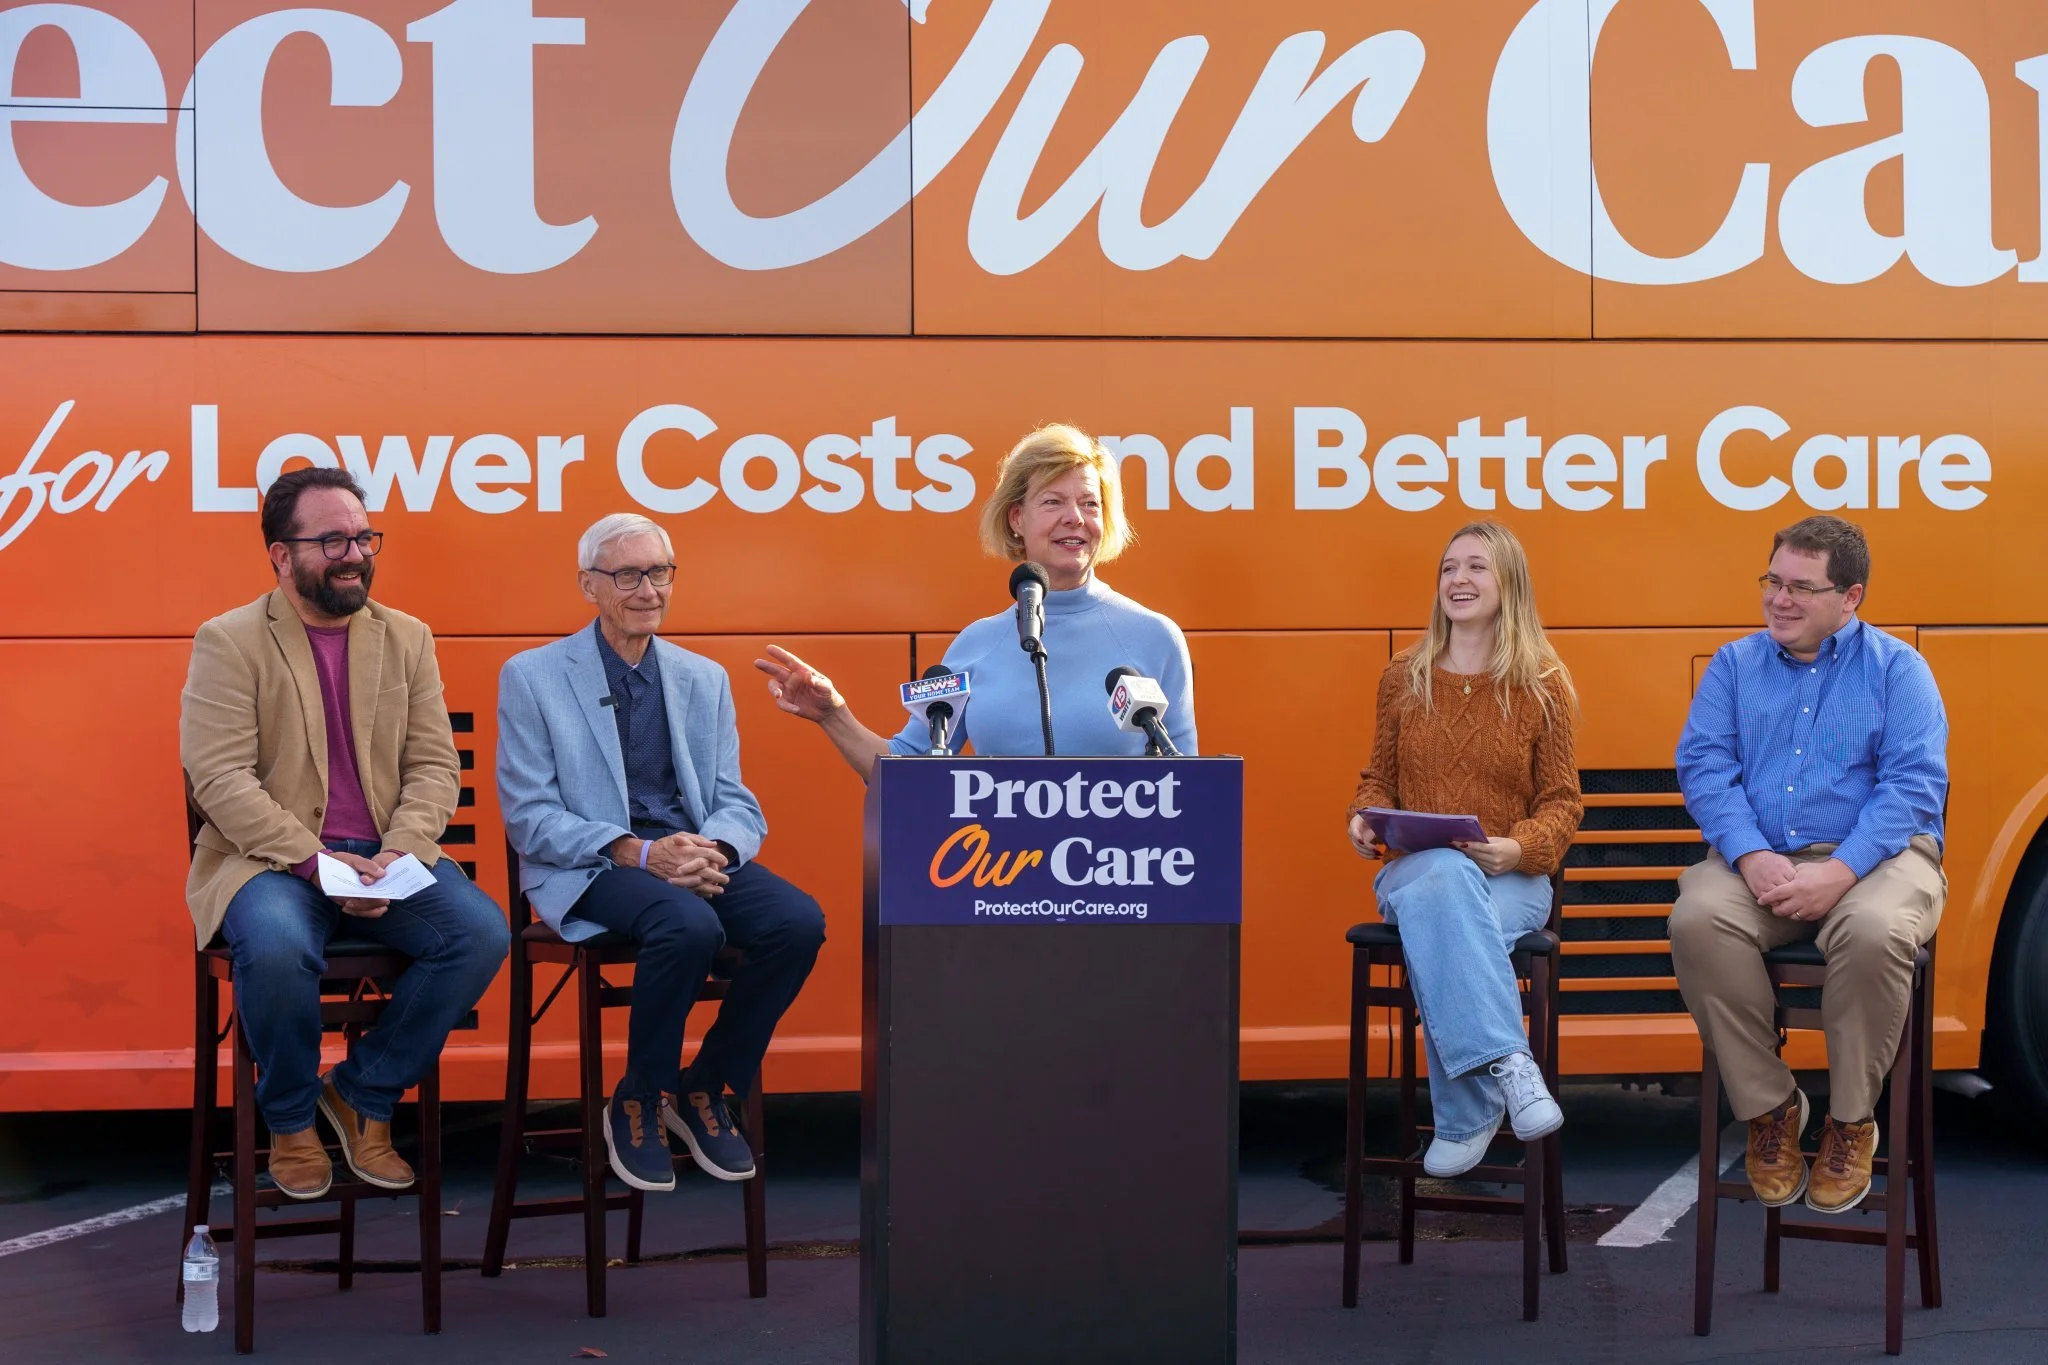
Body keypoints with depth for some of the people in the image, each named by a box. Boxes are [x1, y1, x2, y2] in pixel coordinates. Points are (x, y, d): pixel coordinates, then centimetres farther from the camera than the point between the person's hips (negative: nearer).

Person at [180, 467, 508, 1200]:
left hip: (386, 861, 4)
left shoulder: (406, 638, 12)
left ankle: (363, 1092, 0)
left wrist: (400, 852, -14)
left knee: (482, 931, -22)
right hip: (271, 861, -4)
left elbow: (434, 763, 6)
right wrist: (313, 861, -21)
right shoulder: (229, 641, -2)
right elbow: (219, 777, -11)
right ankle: (291, 1121, -6)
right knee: (277, 946, -36)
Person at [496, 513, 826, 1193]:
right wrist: (638, 853, -20)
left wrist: (714, 851, -16)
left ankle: (704, 1089, -2)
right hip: (588, 870, -4)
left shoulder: (705, 679, 14)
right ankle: (636, 1104, -10)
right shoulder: (531, 677, 1)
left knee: (799, 921, -25)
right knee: (691, 925, -35)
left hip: (696, 853, 5)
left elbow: (735, 801, 10)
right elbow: (529, 818, -6)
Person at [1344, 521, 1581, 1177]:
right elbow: (1379, 777, 20)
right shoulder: (1404, 677, 12)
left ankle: (1464, 1118, -29)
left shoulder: (1545, 685, 5)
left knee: (1440, 925, -38)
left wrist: (1519, 848, -17)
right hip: (1412, 870, 2)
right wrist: (1365, 816, -5)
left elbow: (1561, 803, 4)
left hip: (1510, 878, -1)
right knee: (1444, 877, -39)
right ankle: (1508, 1062, -43)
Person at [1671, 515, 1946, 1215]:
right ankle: (1768, 1107, -11)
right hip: (1759, 859, 2)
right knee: (1697, 919, -30)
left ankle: (1851, 1120, -12)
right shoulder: (1734, 665, 14)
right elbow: (1703, 766, 2)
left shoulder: (1896, 667, 6)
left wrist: (1839, 871, -21)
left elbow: (1916, 783, -7)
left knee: (1876, 931, -36)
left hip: (1873, 856, -2)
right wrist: (1752, 856, -17)